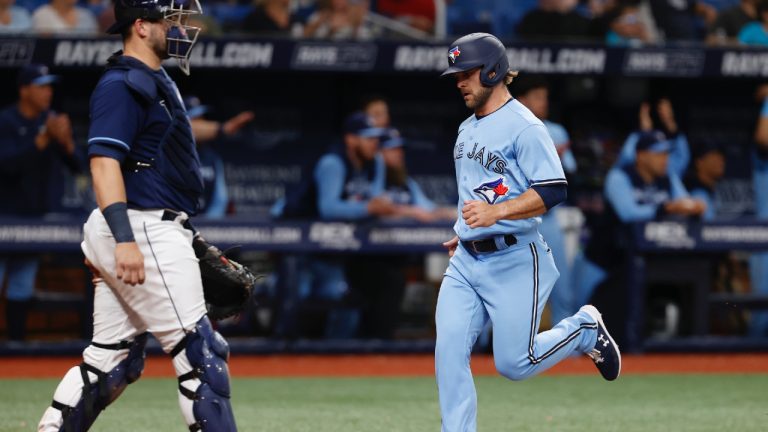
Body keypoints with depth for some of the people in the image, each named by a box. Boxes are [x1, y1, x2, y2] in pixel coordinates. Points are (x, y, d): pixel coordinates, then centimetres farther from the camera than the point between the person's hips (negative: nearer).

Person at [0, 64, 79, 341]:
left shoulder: (52, 121, 6)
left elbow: (77, 166, 0)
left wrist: (66, 141, -20)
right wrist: (44, 138, -30)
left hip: (35, 214, 5)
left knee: (23, 285, 9)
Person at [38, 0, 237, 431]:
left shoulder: (157, 83, 19)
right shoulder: (122, 85, -12)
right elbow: (104, 162, -21)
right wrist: (124, 238, -31)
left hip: (136, 235, 10)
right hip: (142, 231, -10)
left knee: (113, 361, 10)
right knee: (201, 352, -9)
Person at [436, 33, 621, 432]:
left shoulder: (524, 127, -13)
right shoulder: (467, 129, 14)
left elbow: (553, 191, -22)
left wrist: (496, 212, -31)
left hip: (513, 260, -7)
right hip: (466, 260, 7)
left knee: (513, 364, -2)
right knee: (449, 352, -7)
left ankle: (584, 330, 23)